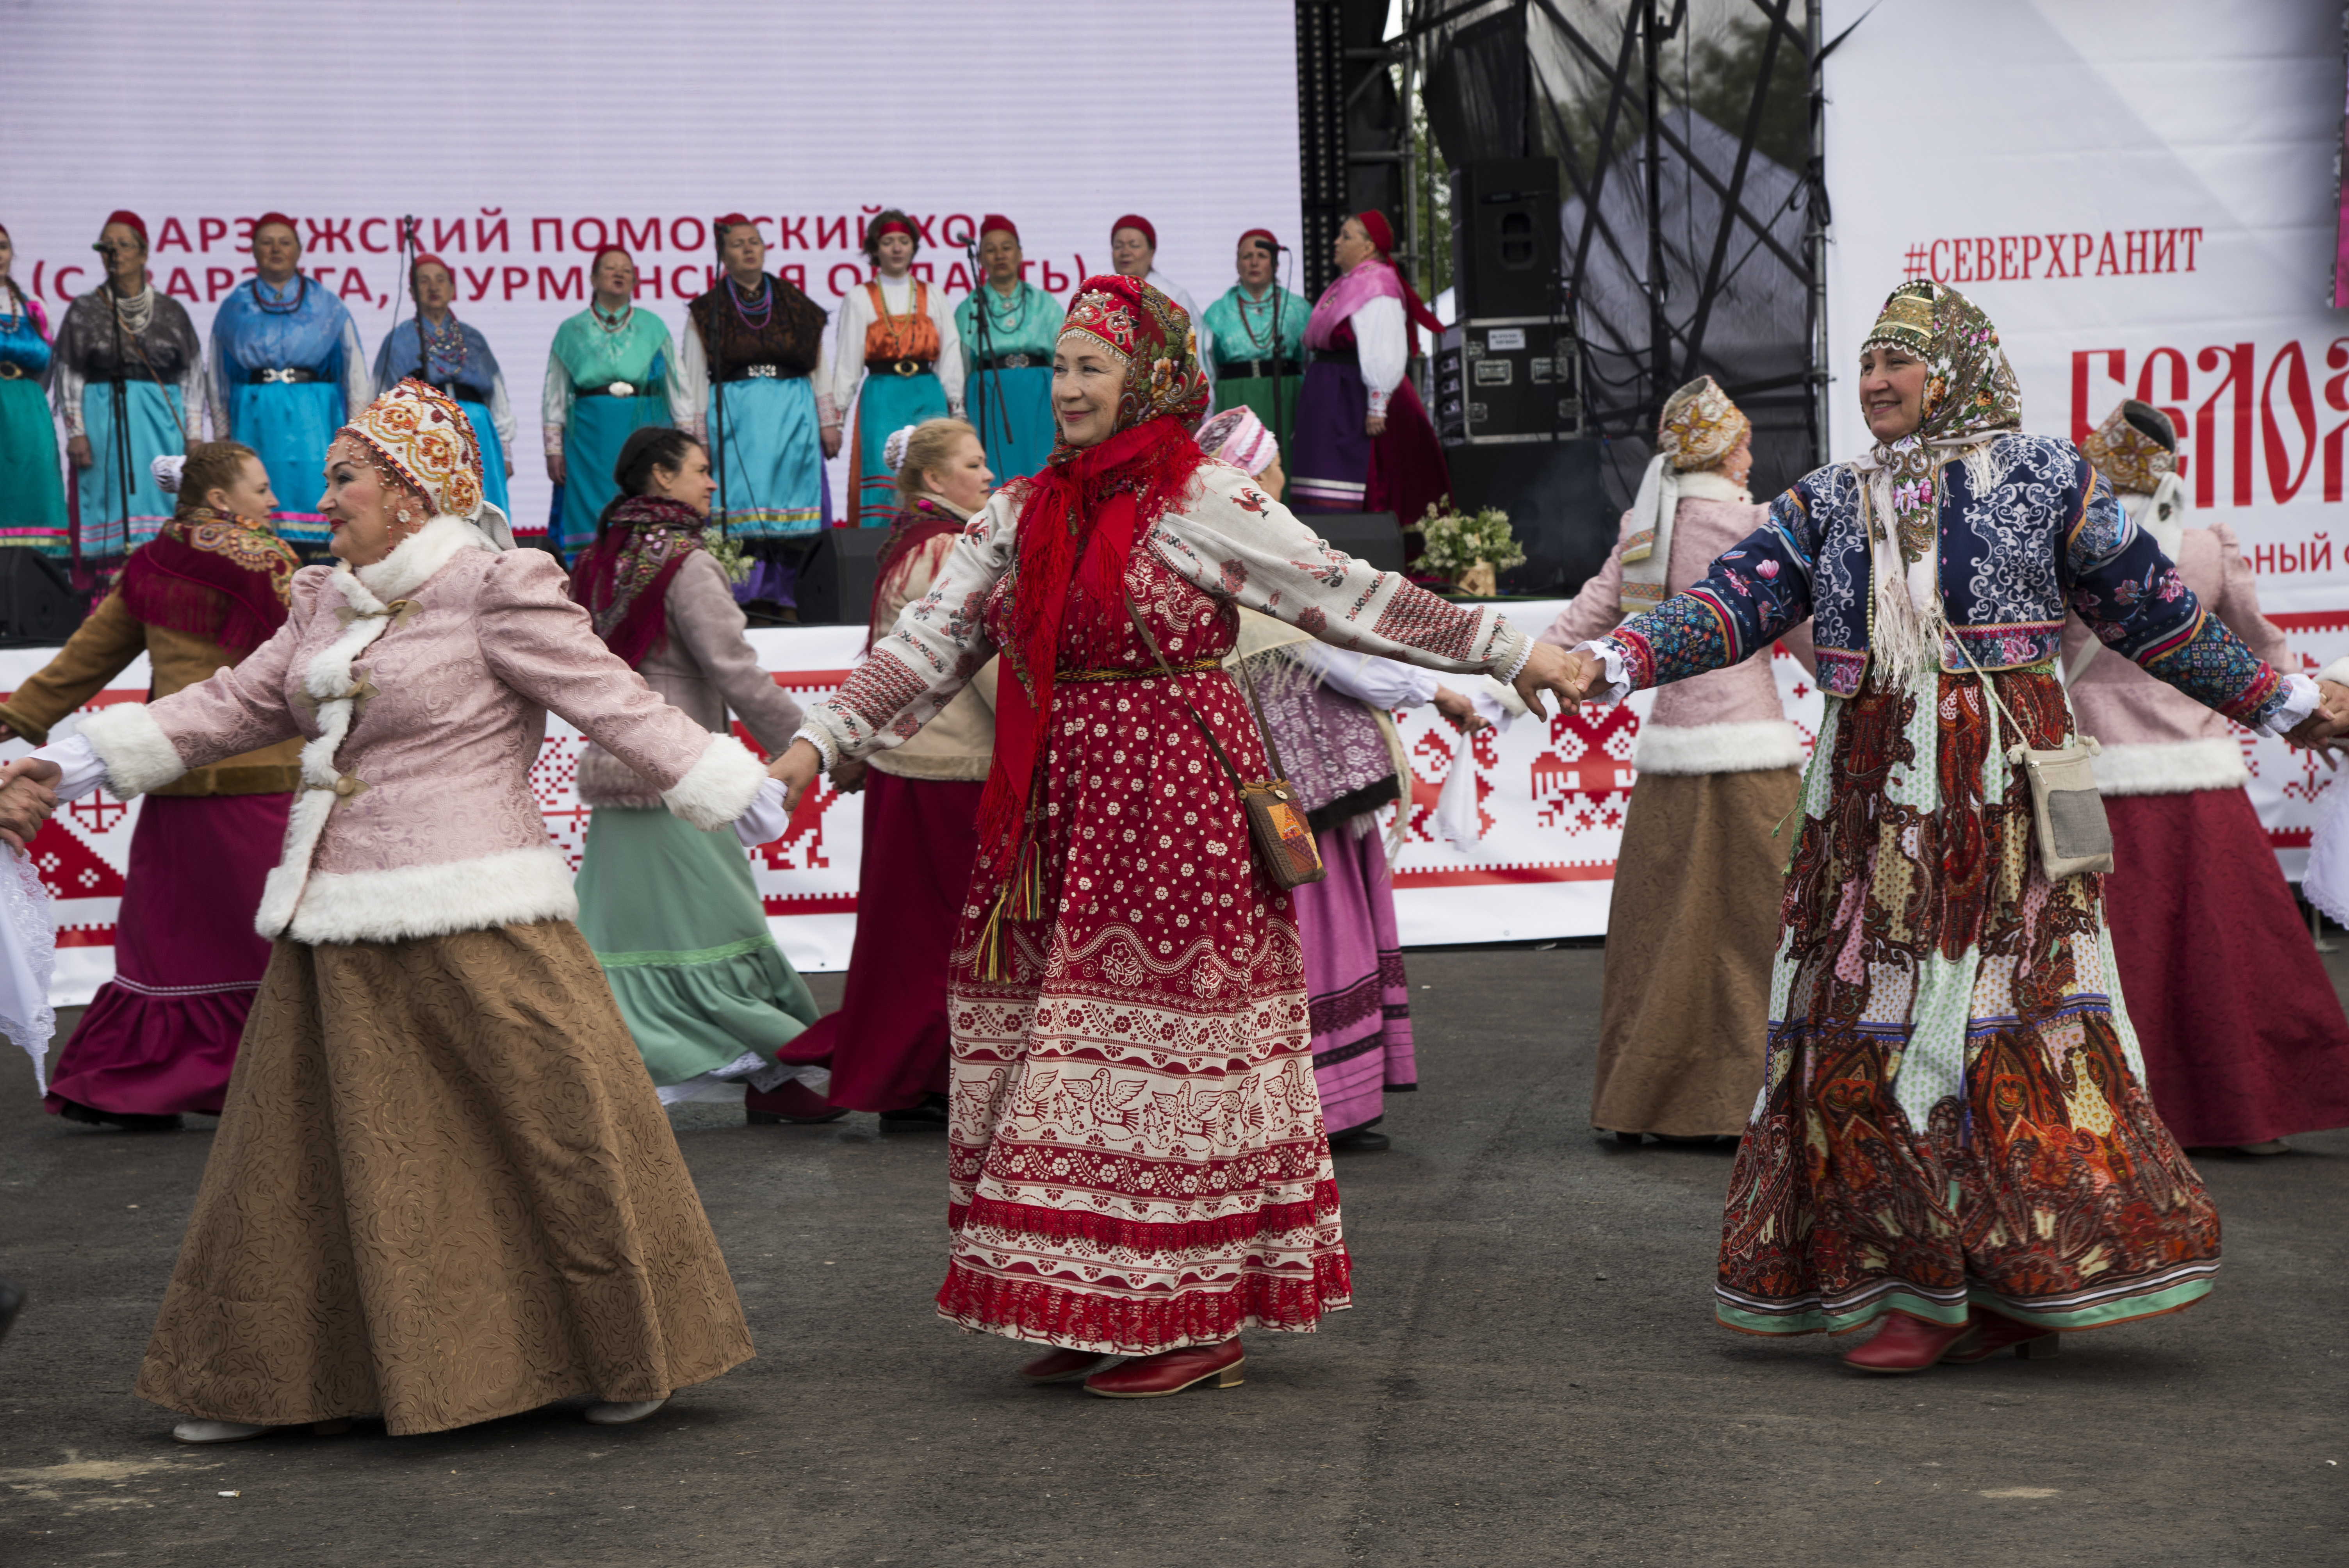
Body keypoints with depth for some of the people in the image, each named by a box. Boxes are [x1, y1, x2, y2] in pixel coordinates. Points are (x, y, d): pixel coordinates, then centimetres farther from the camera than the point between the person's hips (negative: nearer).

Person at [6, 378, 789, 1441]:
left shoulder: (496, 592, -8)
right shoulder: (327, 605, 14)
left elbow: (612, 700, -10)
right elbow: (236, 705, 20)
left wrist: (729, 791, -17)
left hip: (473, 931, -7)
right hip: (337, 935, 7)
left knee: (555, 1125, -5)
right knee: (298, 1148, 12)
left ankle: (629, 1361, 10)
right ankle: (267, 1380, 25)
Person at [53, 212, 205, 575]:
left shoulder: (171, 311, 10)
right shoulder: (85, 310, 7)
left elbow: (193, 376, 10)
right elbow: (69, 377, 4)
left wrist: (194, 435, 3)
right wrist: (76, 432, -6)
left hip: (162, 425, 1)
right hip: (104, 425, -1)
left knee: (164, 507, -4)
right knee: (111, 510, -6)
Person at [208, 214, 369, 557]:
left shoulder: (326, 305, 11)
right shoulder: (236, 308, 14)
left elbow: (355, 373, 9)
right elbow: (218, 379, 16)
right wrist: (223, 435, 10)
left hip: (313, 421, -1)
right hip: (255, 421, 1)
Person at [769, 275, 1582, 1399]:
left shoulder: (1204, 503, -4)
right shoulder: (1019, 515, 12)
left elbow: (1348, 595, -3)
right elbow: (928, 643, 11)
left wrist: (1516, 653, -4)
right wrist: (816, 743, 3)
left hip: (1174, 806, -6)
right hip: (1056, 808, 6)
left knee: (1164, 1050, -3)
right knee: (1060, 1058, 4)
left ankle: (1199, 1318, 6)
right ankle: (1093, 1311, 13)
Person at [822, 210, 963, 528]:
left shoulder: (932, 297, 13)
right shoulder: (859, 300, 7)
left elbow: (950, 357, 13)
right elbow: (846, 363, 6)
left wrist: (957, 412, 7)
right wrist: (832, 419, 2)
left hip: (928, 398, 2)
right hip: (882, 401, -2)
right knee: (883, 489, -11)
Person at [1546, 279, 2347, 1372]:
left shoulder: (2043, 476, 7)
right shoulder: (1826, 503, 15)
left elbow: (2148, 609, 13)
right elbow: (1734, 604, 5)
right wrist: (1610, 663, -10)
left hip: (2002, 787, -3)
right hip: (1871, 793, 3)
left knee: (2016, 1018, -7)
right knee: (1877, 1025, -2)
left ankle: (2025, 1281, 3)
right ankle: (1921, 1285, 4)